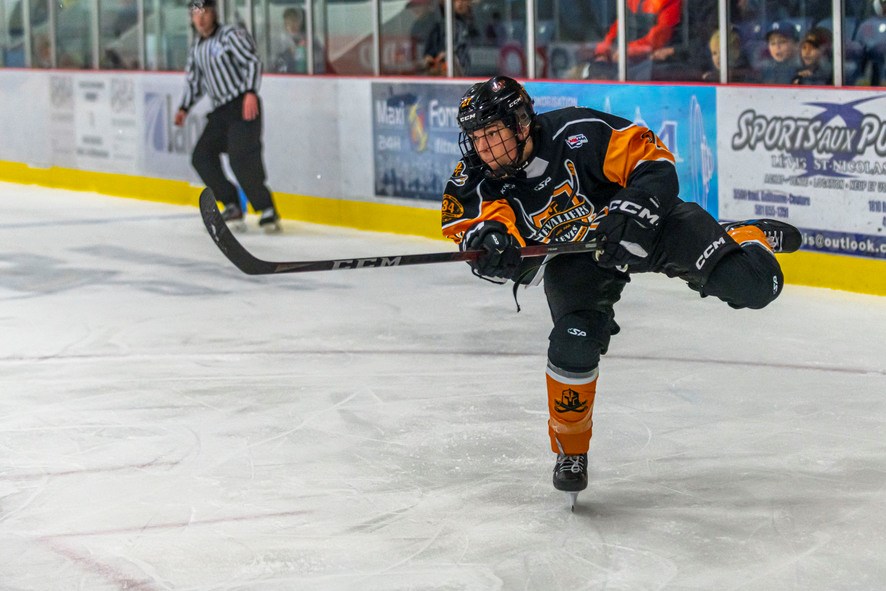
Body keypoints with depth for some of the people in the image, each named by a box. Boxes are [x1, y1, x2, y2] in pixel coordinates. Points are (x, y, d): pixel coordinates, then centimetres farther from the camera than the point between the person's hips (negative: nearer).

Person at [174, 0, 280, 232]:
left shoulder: (230, 34, -8)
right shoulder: (197, 46, 16)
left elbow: (252, 62, -15)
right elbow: (194, 79, 25)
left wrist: (250, 93, -27)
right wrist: (184, 108, 17)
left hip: (243, 106, -8)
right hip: (220, 111, 9)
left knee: (241, 159, -20)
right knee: (202, 156, 2)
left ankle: (267, 211, -16)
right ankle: (232, 206, 10)